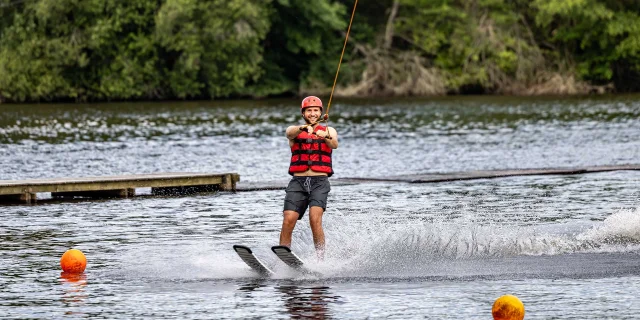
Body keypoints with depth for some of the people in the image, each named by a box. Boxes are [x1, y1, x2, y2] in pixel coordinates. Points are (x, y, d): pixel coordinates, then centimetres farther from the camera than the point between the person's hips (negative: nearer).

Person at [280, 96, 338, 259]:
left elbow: (334, 144, -9)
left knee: (315, 219, -22)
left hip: (319, 182, -1)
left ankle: (320, 258, -22)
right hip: (298, 182, 1)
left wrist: (326, 136, -32)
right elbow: (290, 133, -12)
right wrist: (303, 128, -35)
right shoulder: (295, 130, 13)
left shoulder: (329, 131, 14)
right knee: (288, 221, -13)